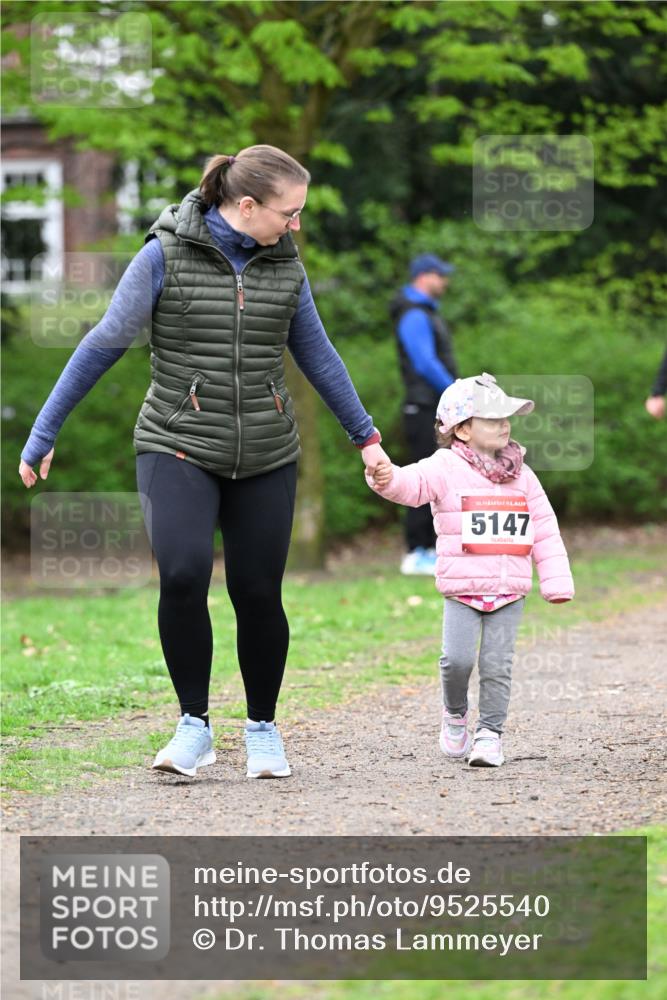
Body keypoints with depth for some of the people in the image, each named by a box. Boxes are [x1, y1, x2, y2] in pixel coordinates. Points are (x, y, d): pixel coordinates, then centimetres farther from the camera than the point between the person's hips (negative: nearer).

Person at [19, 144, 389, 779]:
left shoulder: (284, 264, 4)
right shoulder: (166, 255, -8)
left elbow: (317, 355, 17)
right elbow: (104, 345, -4)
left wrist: (365, 437, 23)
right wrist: (43, 435, -3)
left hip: (265, 457, 3)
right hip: (178, 447, -3)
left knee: (259, 594, 2)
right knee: (183, 574, -22)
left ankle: (262, 728, 24)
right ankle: (194, 726, -6)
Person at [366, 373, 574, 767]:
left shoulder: (522, 476, 11)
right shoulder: (446, 469, -2)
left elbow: (545, 531, 12)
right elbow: (413, 482, -20)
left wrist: (557, 582, 5)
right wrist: (386, 478, -44)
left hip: (510, 591, 3)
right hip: (462, 589, -3)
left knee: (497, 666, -1)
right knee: (457, 659, -12)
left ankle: (490, 733, 11)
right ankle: (455, 714, 16)